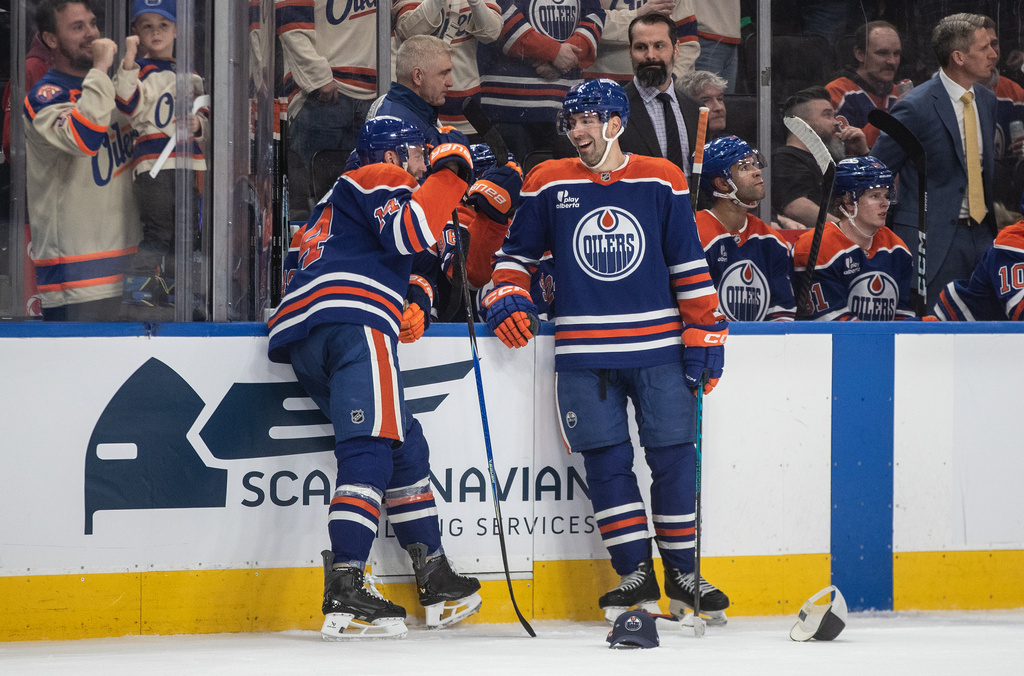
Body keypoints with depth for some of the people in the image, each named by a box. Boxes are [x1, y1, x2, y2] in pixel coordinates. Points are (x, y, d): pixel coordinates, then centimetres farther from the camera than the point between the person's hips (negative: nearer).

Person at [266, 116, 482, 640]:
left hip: (303, 341, 10)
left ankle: (436, 582, 18)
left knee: (405, 446, 17)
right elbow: (409, 233, -10)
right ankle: (344, 596, -31)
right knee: (370, 450, -19)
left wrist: (401, 312, 26)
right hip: (353, 325, -10)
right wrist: (448, 173, 0)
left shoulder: (338, 202, 38)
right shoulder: (381, 179, 10)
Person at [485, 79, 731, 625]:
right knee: (606, 461, -4)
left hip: (659, 345, -1)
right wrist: (507, 298, -2)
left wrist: (703, 335, 2)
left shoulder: (661, 181, 4)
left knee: (673, 456, -2)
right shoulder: (548, 184, 6)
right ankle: (635, 574, 3)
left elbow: (689, 265, 6)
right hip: (584, 352, 1)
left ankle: (682, 573, 9)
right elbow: (516, 251, 16)